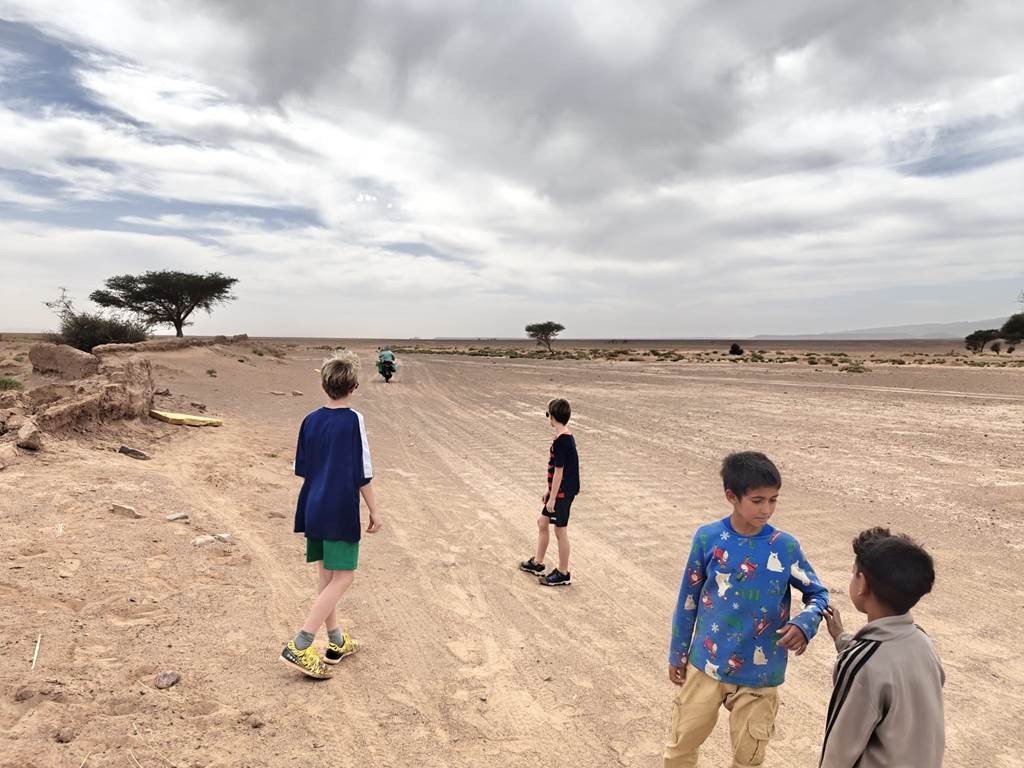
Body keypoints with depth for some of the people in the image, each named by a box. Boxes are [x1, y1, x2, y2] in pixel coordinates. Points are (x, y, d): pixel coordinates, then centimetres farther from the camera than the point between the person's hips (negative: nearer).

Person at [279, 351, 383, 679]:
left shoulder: (310, 420, 4)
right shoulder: (353, 420, -13)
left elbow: (302, 469, 10)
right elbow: (362, 473, -13)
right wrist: (374, 510, -4)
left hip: (314, 509, 7)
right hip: (341, 511, -7)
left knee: (327, 575, 16)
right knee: (343, 577, 2)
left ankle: (336, 642, 29)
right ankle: (299, 647, -5)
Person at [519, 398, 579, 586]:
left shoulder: (560, 441, -23)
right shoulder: (566, 437, 7)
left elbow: (559, 471, -22)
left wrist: (552, 498, -18)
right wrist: (548, 490, 20)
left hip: (563, 493, -10)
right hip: (559, 491, 10)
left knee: (560, 531, 2)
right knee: (542, 522, 19)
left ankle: (563, 574, 16)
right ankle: (537, 563, 33)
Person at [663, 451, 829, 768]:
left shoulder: (786, 547, -11)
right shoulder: (707, 537, -11)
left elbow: (818, 594, 1)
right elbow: (688, 600, -1)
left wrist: (804, 623, -21)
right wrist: (677, 654, 5)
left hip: (759, 675, 0)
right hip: (706, 664, 0)